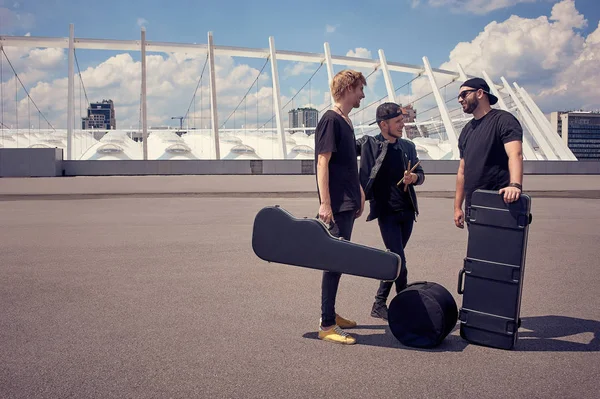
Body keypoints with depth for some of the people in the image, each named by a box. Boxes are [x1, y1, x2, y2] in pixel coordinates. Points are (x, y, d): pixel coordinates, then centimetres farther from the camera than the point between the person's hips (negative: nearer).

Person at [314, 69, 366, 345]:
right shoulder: (330, 120, -10)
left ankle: (330, 314, 23)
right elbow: (322, 162, -16)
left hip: (348, 204, 9)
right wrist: (324, 203, -21)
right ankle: (326, 325, -3)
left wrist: (358, 197, 20)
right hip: (336, 205, -9)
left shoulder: (346, 122, 17)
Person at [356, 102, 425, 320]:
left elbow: (420, 174, 11)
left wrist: (414, 177, -10)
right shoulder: (369, 144, -6)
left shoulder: (408, 146, 9)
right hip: (386, 212, -5)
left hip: (407, 212, 6)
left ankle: (380, 304, 23)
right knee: (399, 261, -9)